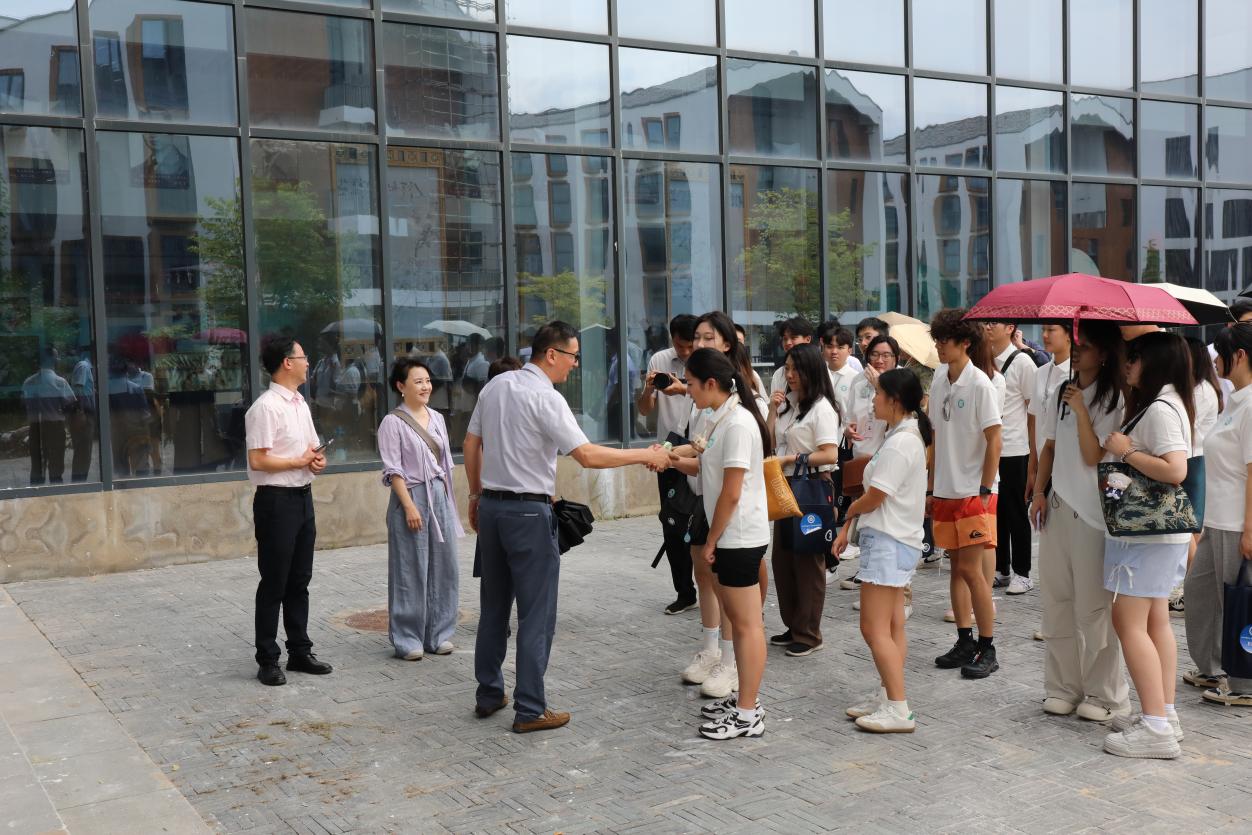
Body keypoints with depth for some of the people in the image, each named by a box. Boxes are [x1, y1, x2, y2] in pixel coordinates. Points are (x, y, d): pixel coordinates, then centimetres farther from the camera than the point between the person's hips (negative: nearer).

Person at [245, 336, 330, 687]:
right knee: (274, 583, 1)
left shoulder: (300, 404, 13)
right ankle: (267, 660, 12)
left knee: (299, 581, 16)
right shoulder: (266, 407, -15)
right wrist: (299, 461, -13)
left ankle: (299, 651, 27)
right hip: (277, 500, -8)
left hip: (303, 496, 8)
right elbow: (258, 460, -20)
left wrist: (318, 458, 0)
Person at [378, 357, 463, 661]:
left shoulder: (437, 418, 11)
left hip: (440, 497, 6)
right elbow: (393, 470, -11)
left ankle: (438, 633, 19)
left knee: (442, 566, 8)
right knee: (411, 570, 0)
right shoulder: (393, 423, -7)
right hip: (411, 497, -6)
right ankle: (407, 639, 10)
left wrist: (449, 501, 13)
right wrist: (409, 506, -16)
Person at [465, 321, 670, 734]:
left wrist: (476, 493, 23)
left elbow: (471, 443, 14)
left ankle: (488, 694, 27)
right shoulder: (546, 398, -15)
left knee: (493, 606, 17)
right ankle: (530, 710, 6)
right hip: (529, 512, -8)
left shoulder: (495, 386, 8)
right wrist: (645, 456, -12)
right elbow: (588, 456, -21)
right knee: (536, 614, 0)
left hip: (491, 506, 8)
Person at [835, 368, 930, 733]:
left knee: (875, 629, -9)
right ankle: (886, 697, 21)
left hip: (888, 542, -11)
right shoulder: (906, 435, 13)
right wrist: (848, 527, 12)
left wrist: (850, 511, 4)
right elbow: (877, 494, 14)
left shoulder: (900, 443, -20)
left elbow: (873, 498, -17)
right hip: (897, 539, 11)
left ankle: (898, 710, -6)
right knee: (893, 628, 14)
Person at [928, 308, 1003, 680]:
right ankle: (964, 641, 22)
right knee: (956, 567, 12)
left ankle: (987, 649, 5)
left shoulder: (980, 385, -12)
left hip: (974, 492, -7)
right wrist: (931, 488, 12)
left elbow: (994, 442, -11)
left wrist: (984, 492, -14)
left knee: (971, 569, -6)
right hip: (946, 492, 7)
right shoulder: (939, 381, 8)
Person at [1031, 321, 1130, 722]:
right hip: (1057, 506, 6)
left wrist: (1081, 411, -15)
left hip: (1093, 511, -6)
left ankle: (1104, 694, 10)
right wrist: (1039, 492, 6)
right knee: (1057, 599, 9)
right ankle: (1063, 687, 18)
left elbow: (1094, 456, -16)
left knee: (1093, 604, -2)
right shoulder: (1061, 395, 12)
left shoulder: (1113, 401, -8)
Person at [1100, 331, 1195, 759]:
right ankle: (1165, 715, 21)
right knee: (1155, 620, 14)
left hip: (1145, 534, -10)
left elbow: (1175, 470, -28)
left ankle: (1156, 729, -6)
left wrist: (1125, 451, -19)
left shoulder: (1160, 408, -17)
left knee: (1129, 623, -7)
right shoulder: (1162, 404, 15)